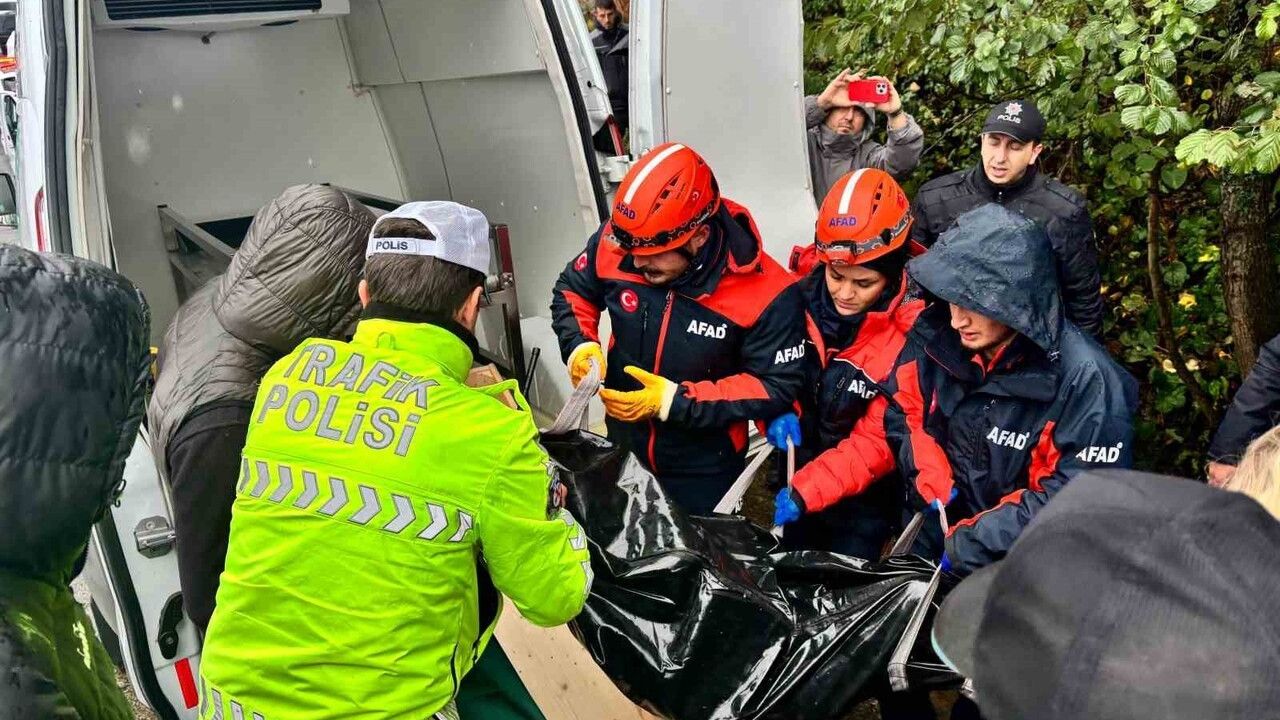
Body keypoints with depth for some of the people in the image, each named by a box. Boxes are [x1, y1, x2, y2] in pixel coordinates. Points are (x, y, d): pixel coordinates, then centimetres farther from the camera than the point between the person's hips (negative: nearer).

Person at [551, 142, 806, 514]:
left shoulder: (765, 293, -29)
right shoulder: (616, 242, -19)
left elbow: (776, 387, -22)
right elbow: (571, 290, 1)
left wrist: (676, 402, -29)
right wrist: (580, 347, -20)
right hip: (623, 449, 4)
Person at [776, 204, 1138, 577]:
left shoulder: (1085, 379, -23)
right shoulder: (934, 338, -9)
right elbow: (886, 428, -1)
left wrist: (978, 541, -25)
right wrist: (806, 492, -12)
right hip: (928, 543, 4)